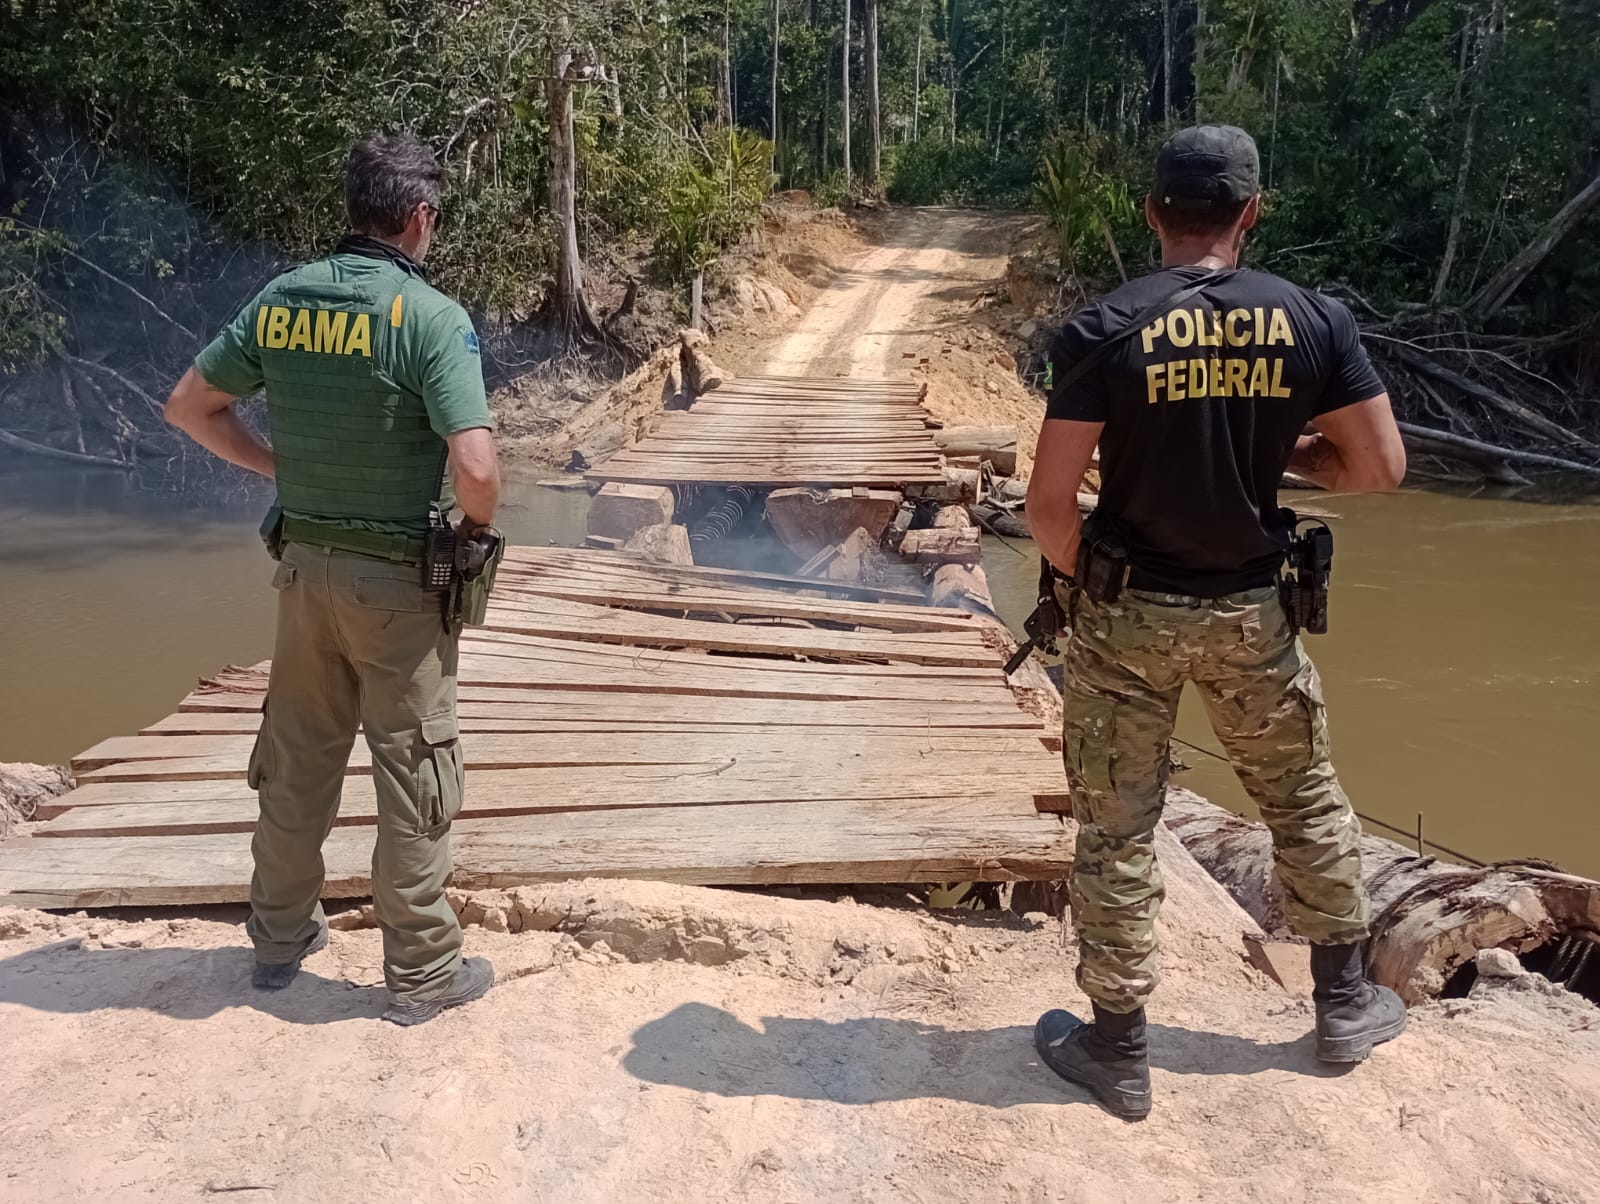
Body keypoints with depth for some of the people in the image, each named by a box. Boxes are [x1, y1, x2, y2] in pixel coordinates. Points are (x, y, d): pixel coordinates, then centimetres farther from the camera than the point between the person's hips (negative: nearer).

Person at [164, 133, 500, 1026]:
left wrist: (281, 467, 12)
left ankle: (282, 935, 36)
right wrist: (479, 525, -6)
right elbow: (476, 469, -26)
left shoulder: (280, 302, 1)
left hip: (305, 563, 6)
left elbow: (190, 405, 9)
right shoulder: (431, 318, -17)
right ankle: (422, 969, 19)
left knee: (298, 758, 19)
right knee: (415, 772, 7)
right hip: (398, 579, -6)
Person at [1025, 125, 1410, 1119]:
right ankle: (1347, 1004, 39)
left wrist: (1081, 579, 2)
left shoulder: (1104, 330, -13)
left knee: (1118, 829, 10)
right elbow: (1381, 467, -1)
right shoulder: (1314, 320, -6)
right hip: (1250, 612, 3)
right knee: (1307, 800, 23)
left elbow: (1050, 502, -16)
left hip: (1127, 615, -2)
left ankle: (1119, 1050, 22)